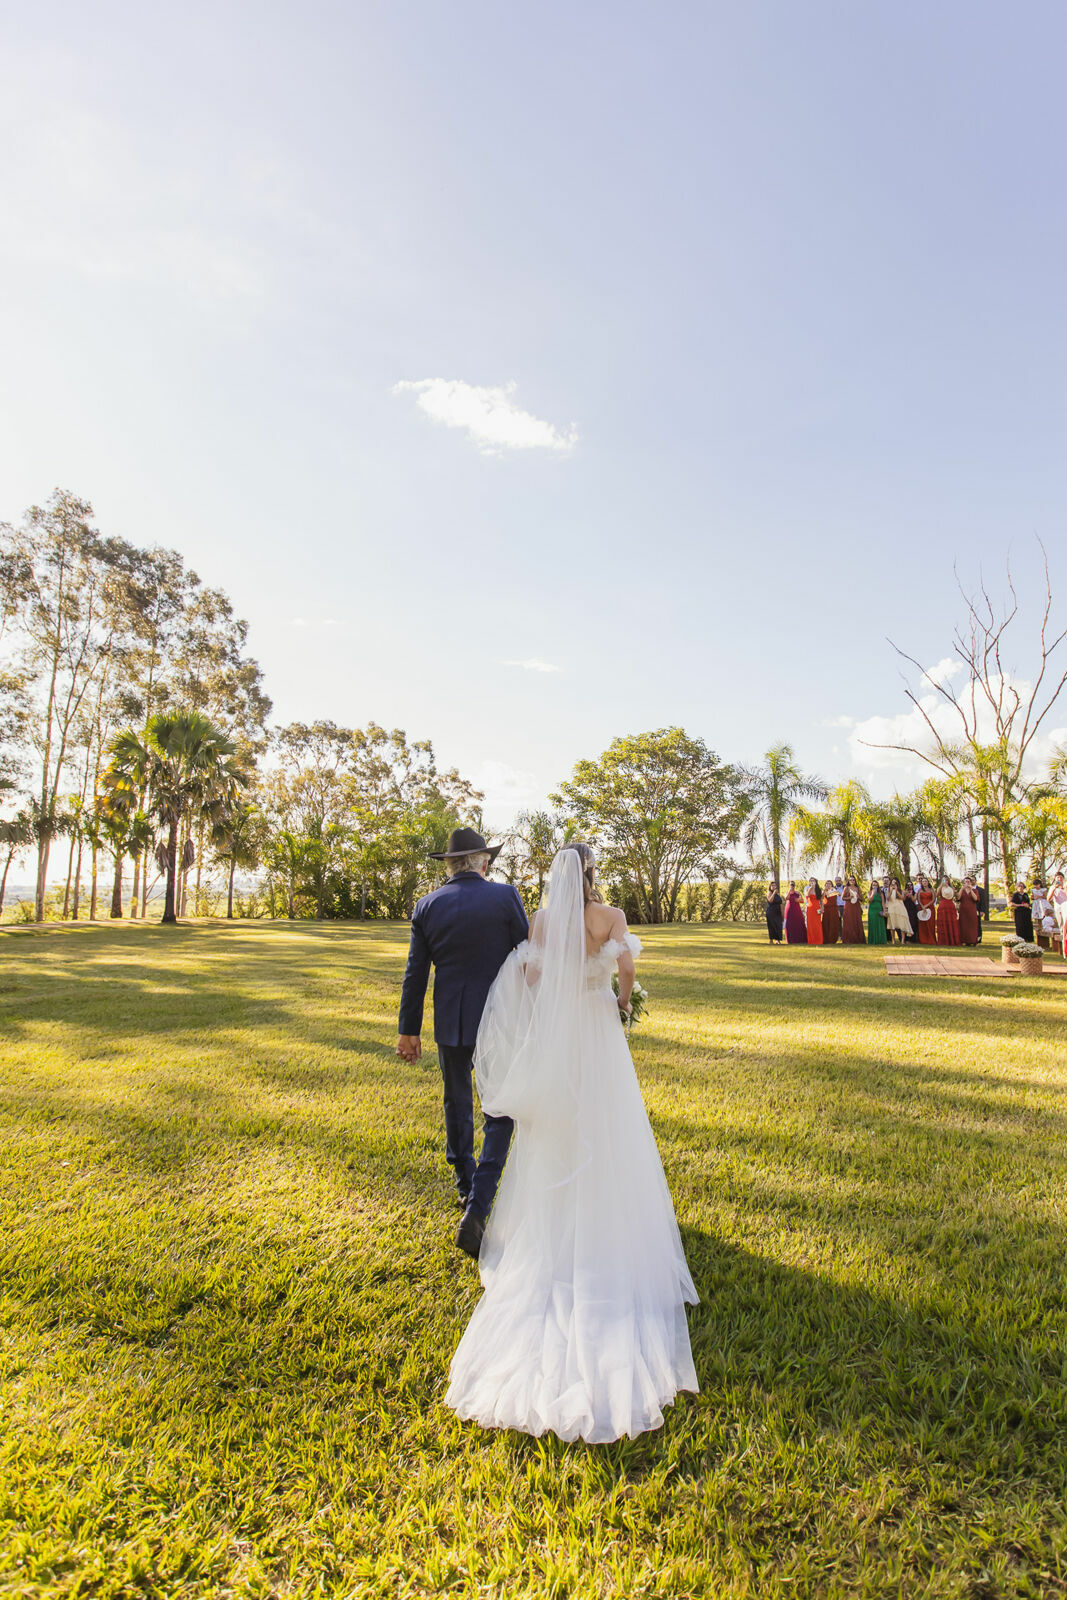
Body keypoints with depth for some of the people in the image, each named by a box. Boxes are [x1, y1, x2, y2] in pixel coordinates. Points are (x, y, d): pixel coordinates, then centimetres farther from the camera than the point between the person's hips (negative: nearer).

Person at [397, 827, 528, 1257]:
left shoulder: (427, 906, -2)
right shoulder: (505, 896, -9)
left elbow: (415, 974, 1)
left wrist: (409, 1030, 9)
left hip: (450, 1022, 3)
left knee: (457, 1101, 23)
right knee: (499, 1114, 6)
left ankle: (466, 1185, 39)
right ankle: (476, 1209, -4)